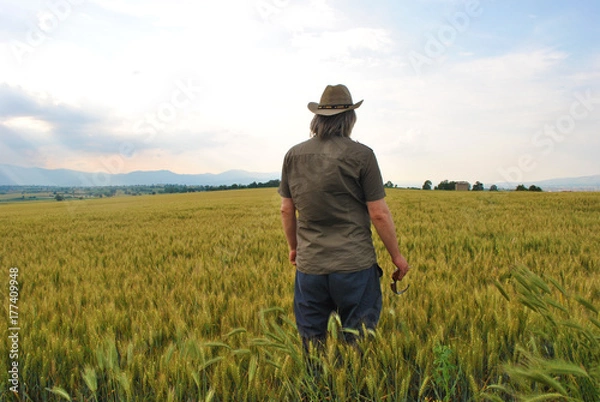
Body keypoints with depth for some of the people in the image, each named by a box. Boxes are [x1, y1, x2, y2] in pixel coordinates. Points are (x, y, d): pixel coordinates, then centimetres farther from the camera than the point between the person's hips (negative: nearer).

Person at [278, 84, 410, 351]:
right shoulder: (361, 155, -9)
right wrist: (396, 256, 4)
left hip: (309, 266, 4)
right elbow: (379, 213, -8)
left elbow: (286, 210, 9)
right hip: (354, 266, -3)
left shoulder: (293, 155, 3)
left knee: (311, 346, 15)